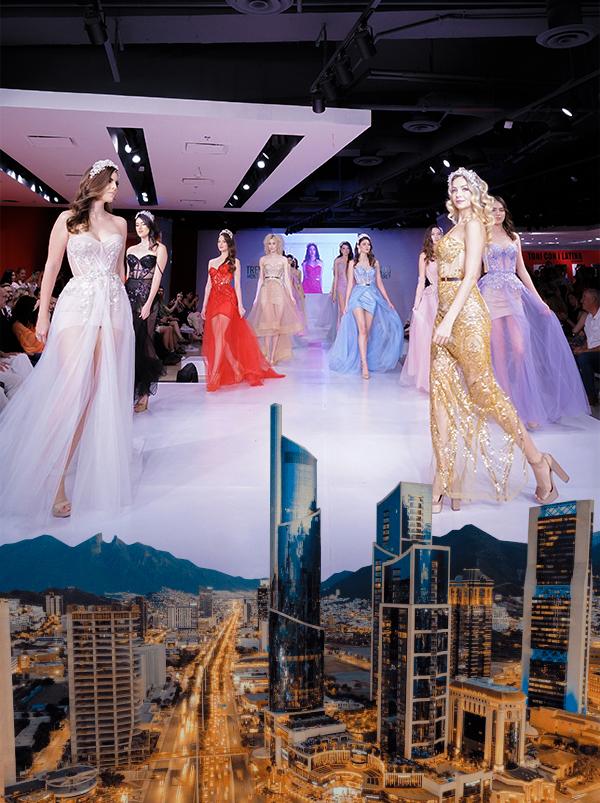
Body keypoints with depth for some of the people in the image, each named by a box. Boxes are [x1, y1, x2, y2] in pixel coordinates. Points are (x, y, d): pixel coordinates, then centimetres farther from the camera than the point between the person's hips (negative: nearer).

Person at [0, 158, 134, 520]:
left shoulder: (119, 223, 15)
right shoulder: (68, 219, 5)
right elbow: (52, 267, 3)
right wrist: (43, 314, -2)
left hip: (114, 306, 4)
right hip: (78, 303, -4)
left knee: (102, 389, 0)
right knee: (72, 388, -14)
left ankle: (93, 473, 7)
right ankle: (53, 481, -8)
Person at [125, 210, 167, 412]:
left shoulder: (159, 248, 3)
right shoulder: (131, 250, 18)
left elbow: (157, 277, -6)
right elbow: (127, 276, 17)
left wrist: (148, 303, -15)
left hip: (146, 298, -5)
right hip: (129, 297, 5)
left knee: (143, 343, -5)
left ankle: (143, 396, -1)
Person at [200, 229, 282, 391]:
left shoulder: (234, 261, 6)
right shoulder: (212, 262, 18)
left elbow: (237, 284, 1)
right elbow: (208, 284, 17)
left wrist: (240, 305, -8)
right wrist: (204, 305, 11)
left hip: (228, 300, -5)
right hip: (213, 300, 5)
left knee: (220, 336, -14)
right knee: (216, 338, 0)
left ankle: (214, 378, -17)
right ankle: (238, 370, 14)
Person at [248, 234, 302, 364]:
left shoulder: (283, 259, 8)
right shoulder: (263, 259, 10)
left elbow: (286, 278, 7)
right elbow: (260, 279, 12)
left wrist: (291, 295, 0)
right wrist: (257, 297, 8)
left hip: (279, 291, 0)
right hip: (266, 291, 1)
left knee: (277, 324, -4)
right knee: (266, 324, -6)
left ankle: (273, 356, -2)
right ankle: (267, 355, -4)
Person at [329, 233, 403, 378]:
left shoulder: (375, 262, 12)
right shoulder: (353, 263, 6)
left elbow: (379, 283, 13)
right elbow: (350, 284, 5)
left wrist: (388, 301, 9)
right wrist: (346, 303, -1)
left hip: (372, 297, 3)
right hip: (358, 296, -3)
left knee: (367, 332, 0)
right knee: (362, 330, -16)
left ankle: (362, 359, 10)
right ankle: (364, 365, -21)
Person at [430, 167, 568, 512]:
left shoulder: (473, 224, -4)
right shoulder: (457, 226, 21)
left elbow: (470, 276, -14)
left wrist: (449, 319, -22)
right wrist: (444, 319, 16)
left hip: (465, 313, -9)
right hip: (447, 314, 9)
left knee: (482, 387, -8)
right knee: (440, 391, 2)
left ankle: (537, 460, 5)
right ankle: (443, 479, 4)